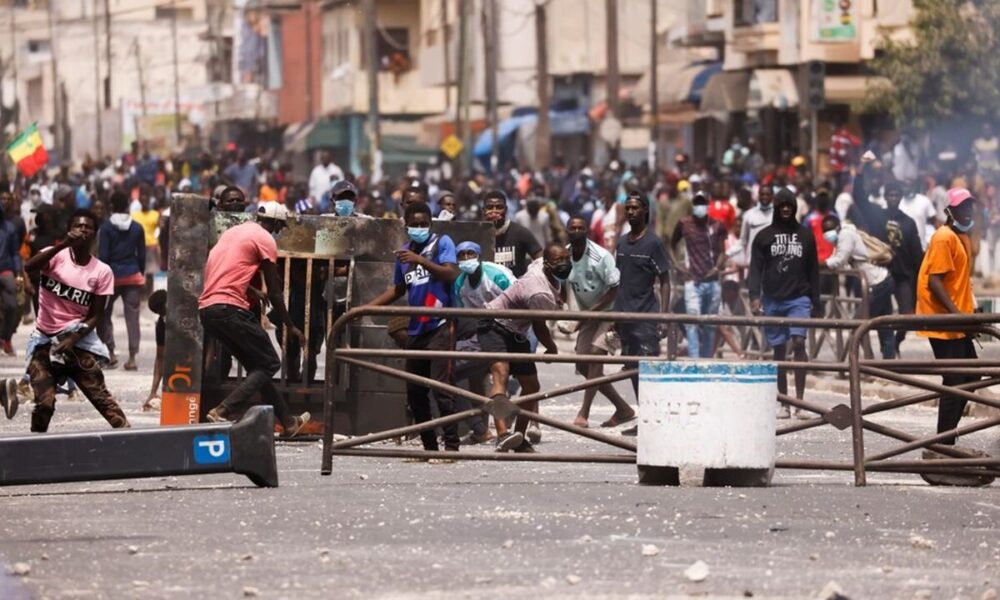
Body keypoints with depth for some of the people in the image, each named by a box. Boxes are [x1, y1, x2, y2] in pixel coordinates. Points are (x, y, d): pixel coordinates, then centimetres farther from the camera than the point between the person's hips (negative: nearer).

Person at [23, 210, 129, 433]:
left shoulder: (102, 272, -1)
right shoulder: (56, 256, -4)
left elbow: (96, 315, -1)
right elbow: (29, 267, -27)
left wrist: (73, 339, -16)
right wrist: (62, 245, -36)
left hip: (78, 340, 0)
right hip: (44, 340, 0)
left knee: (101, 396, -6)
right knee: (44, 402, -7)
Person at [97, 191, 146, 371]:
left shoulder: (106, 228, -6)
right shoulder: (137, 228, 3)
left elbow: (103, 256, -8)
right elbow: (142, 254, 6)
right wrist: (141, 275, 16)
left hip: (112, 275, -2)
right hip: (133, 276, 2)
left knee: (104, 315, 11)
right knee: (132, 316, 2)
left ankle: (110, 353, 4)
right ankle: (132, 357, -2)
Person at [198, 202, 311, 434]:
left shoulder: (233, 232, 22)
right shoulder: (265, 240, -1)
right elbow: (274, 292, 0)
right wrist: (291, 327, 10)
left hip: (206, 308, 9)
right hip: (230, 308, -9)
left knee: (256, 365, 18)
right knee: (269, 364, 0)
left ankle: (287, 422, 24)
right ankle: (224, 411, -16)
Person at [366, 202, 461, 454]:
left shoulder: (442, 243, -1)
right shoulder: (404, 252, 16)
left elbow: (451, 275, -16)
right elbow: (397, 289, 27)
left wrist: (420, 260, -25)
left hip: (439, 326, -7)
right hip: (415, 329, 7)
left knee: (441, 388, -15)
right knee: (414, 393, 6)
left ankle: (452, 445, -14)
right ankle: (429, 447, 13)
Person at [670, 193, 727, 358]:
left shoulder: (717, 226, 6)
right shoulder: (684, 225, 3)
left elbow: (722, 252, 7)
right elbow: (671, 246, 15)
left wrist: (717, 267, -11)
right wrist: (676, 264, 1)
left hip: (712, 281, 2)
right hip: (693, 281, -2)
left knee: (710, 326, 9)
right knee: (693, 322, -15)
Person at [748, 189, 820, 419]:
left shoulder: (805, 235, 10)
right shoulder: (764, 236, 8)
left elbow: (813, 271, 13)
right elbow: (755, 269, 2)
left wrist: (815, 301, 10)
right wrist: (755, 295, -12)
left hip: (799, 298, -1)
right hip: (773, 299, 1)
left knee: (799, 342, -18)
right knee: (779, 350, 4)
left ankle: (800, 400, -17)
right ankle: (783, 403, 9)